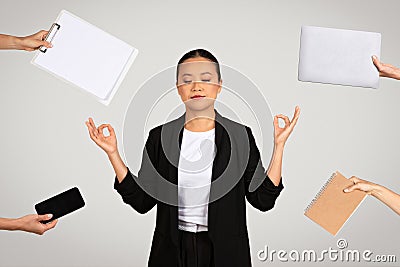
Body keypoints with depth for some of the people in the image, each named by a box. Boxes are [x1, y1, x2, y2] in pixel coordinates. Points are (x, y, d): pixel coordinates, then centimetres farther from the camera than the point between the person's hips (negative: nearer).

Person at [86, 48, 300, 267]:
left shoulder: (240, 136, -5)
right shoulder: (160, 136, -2)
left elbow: (263, 199, -9)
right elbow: (142, 201, -5)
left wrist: (279, 145, -14)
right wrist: (112, 153, -10)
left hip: (225, 249, 0)